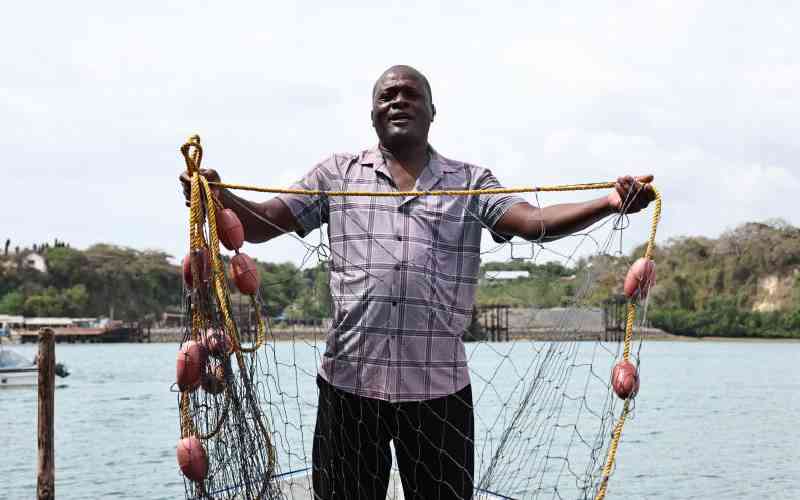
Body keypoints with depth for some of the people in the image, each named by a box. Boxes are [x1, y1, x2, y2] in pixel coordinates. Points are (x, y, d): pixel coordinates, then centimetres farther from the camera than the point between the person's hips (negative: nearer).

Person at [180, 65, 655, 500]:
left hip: (439, 387, 0)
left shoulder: (470, 182, 9)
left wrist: (608, 204, -21)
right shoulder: (337, 174, 9)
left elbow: (535, 221, -4)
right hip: (349, 379, 0)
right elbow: (260, 223, 3)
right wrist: (218, 196, -18)